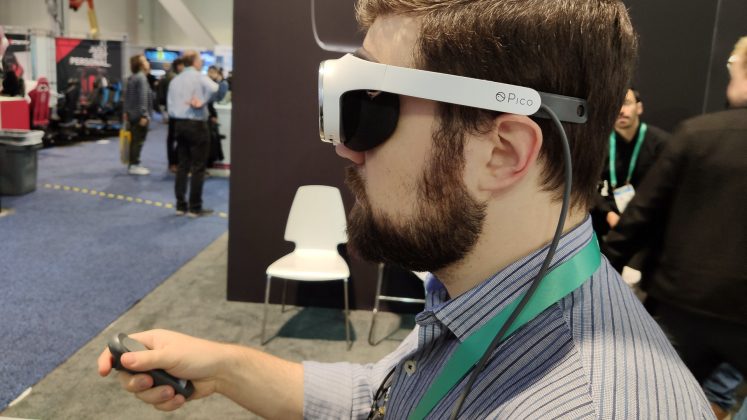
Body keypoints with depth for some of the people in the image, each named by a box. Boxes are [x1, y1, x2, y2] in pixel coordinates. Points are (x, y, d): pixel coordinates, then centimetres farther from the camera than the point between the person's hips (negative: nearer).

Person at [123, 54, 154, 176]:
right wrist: (144, 115, -23)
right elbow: (142, 97, -21)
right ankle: (134, 165, -2)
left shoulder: (131, 78, 14)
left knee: (134, 140, 15)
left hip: (132, 114, 10)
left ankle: (133, 164, 22)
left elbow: (127, 95, 17)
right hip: (139, 114, -9)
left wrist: (126, 112, 21)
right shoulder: (141, 78, -15)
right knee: (138, 140, -5)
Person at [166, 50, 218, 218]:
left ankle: (181, 205, 14)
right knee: (198, 167, -1)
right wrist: (202, 102, -20)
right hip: (196, 125, -6)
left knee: (183, 165, 12)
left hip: (179, 124, 7)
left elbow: (170, 109, 7)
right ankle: (195, 208, 2)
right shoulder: (199, 77, -7)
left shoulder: (174, 80, 12)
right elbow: (213, 88, -29)